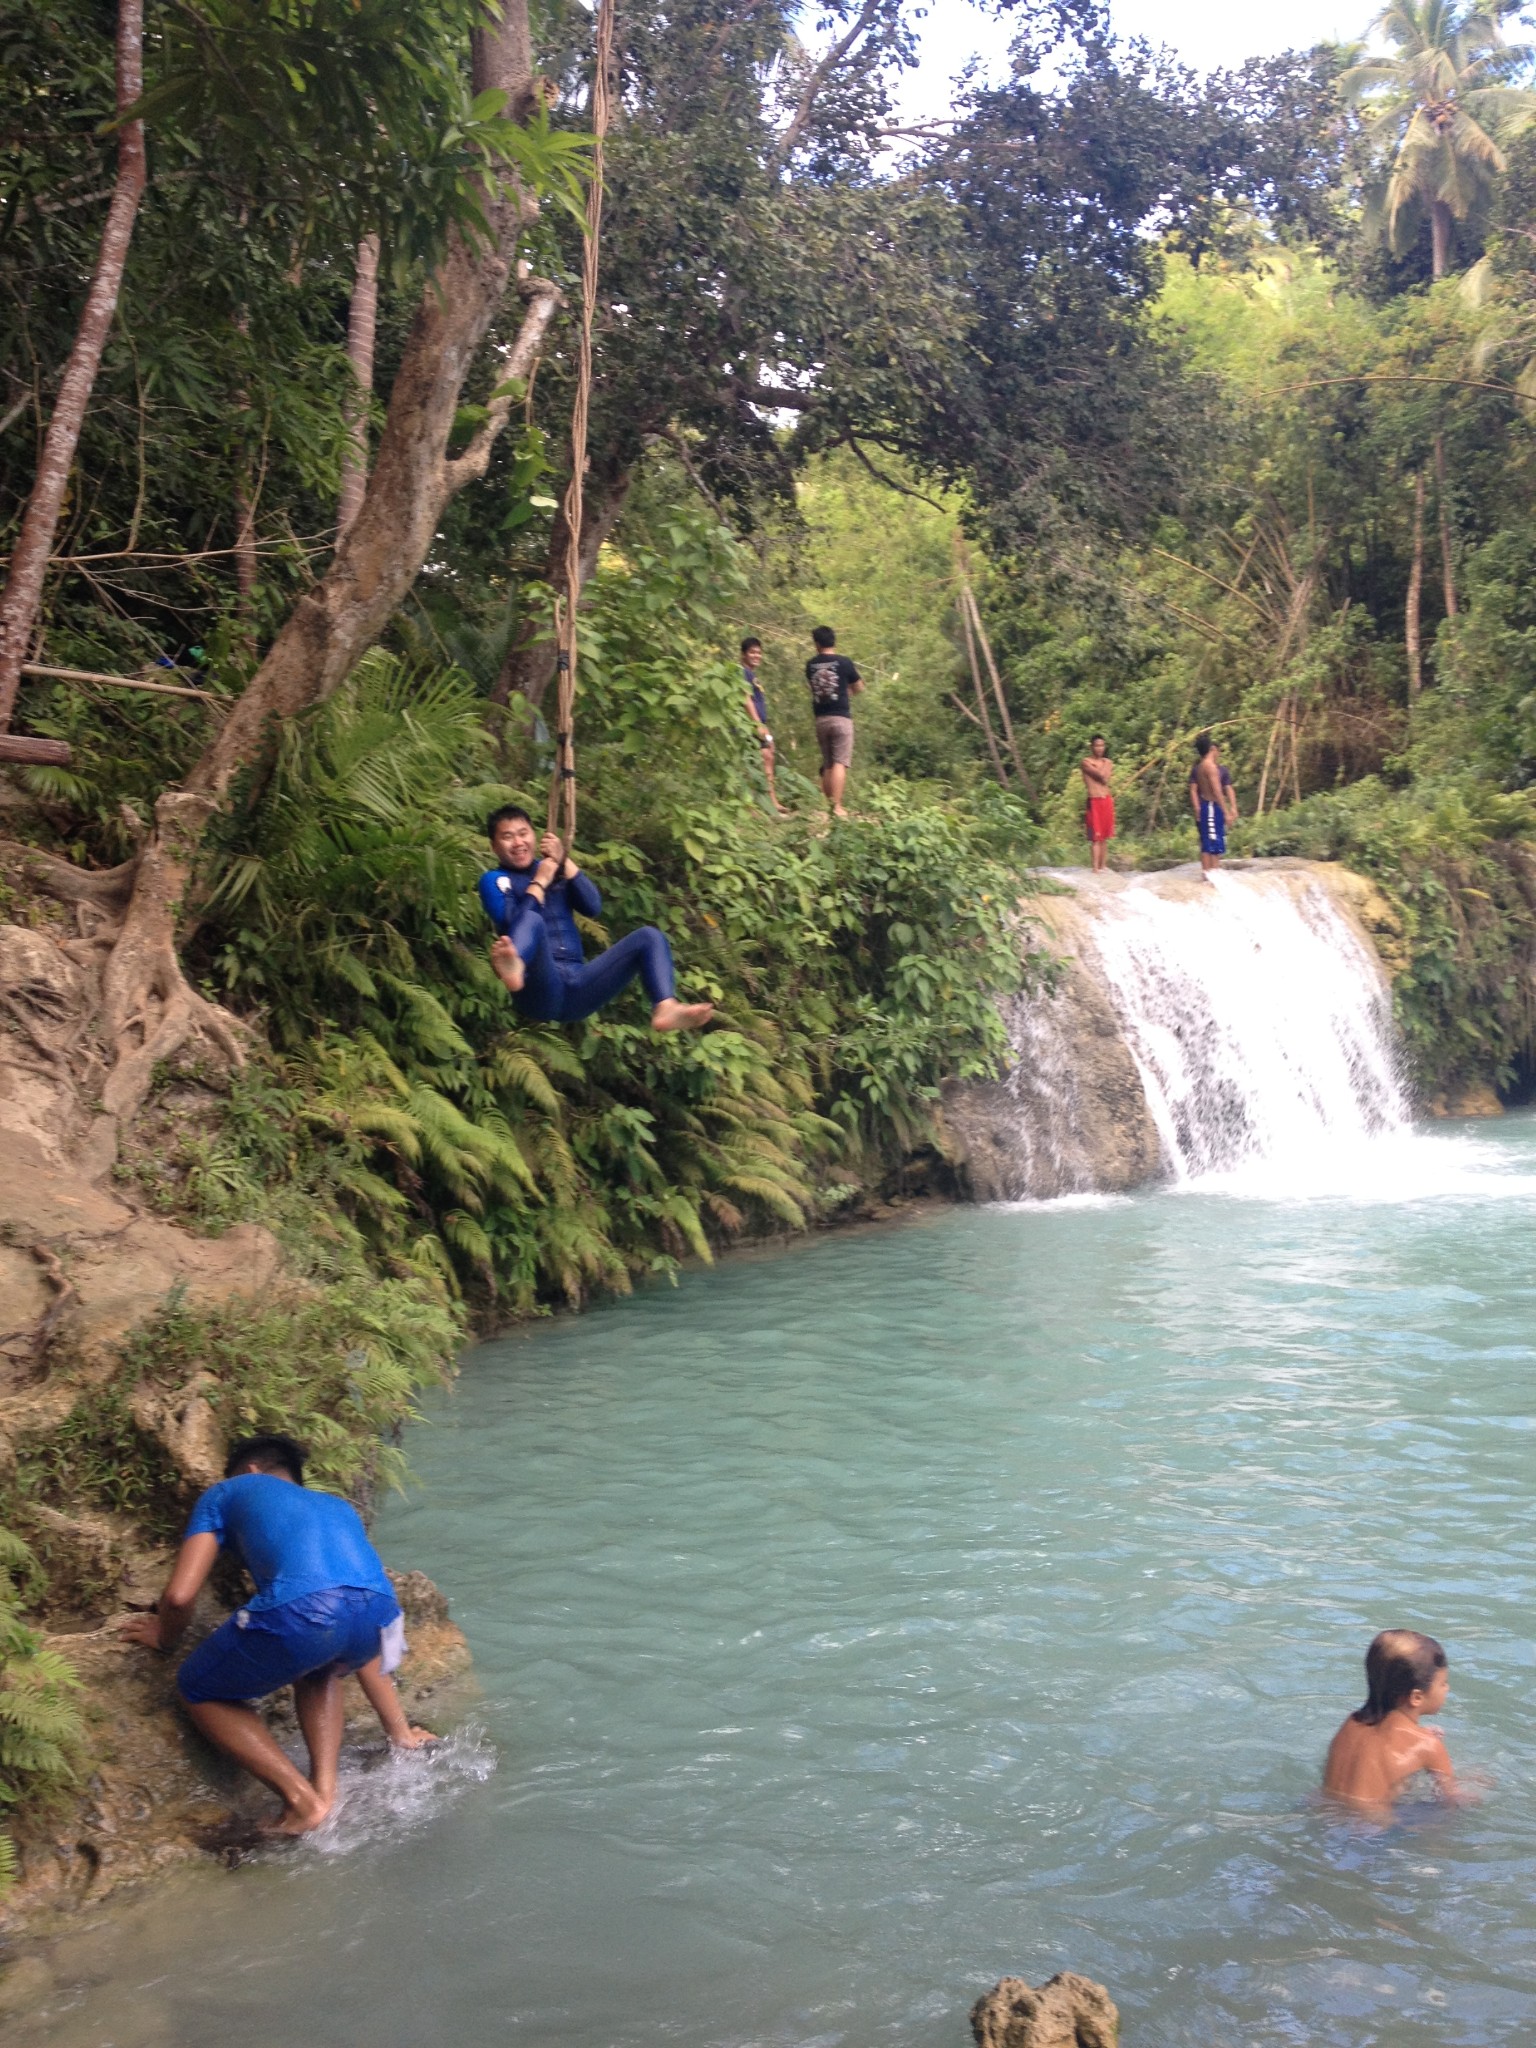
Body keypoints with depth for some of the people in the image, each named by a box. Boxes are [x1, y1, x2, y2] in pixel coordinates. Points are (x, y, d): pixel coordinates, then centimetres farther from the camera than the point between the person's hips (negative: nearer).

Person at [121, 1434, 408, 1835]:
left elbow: (179, 1595, 17)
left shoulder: (227, 1492, 29)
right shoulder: (339, 1507, 40)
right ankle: (325, 1785, 20)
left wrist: (164, 1637, 41)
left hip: (300, 1613, -5)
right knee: (319, 1670, 41)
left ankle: (303, 1800, 12)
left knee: (197, 1691, 24)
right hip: (379, 1615, 5)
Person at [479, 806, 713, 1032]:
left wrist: (564, 862, -1)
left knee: (649, 936, -8)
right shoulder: (494, 880, 9)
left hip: (577, 987, 5)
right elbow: (515, 924, -10)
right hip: (539, 991, -5)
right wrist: (540, 881, -2)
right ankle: (514, 970, -73)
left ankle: (665, 1009, -40)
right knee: (532, 920, -33)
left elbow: (593, 907, 6)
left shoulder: (553, 868, 22)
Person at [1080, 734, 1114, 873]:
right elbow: (1102, 776, -14)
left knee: (1105, 837, 9)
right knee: (1096, 837, -9)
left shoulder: (1108, 762, 13)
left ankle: (1102, 866, 16)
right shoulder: (1086, 761, -3)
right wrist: (1105, 764, 0)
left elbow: (1105, 779, -4)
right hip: (1094, 802, -5)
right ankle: (1096, 867, -10)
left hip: (1107, 801, 5)